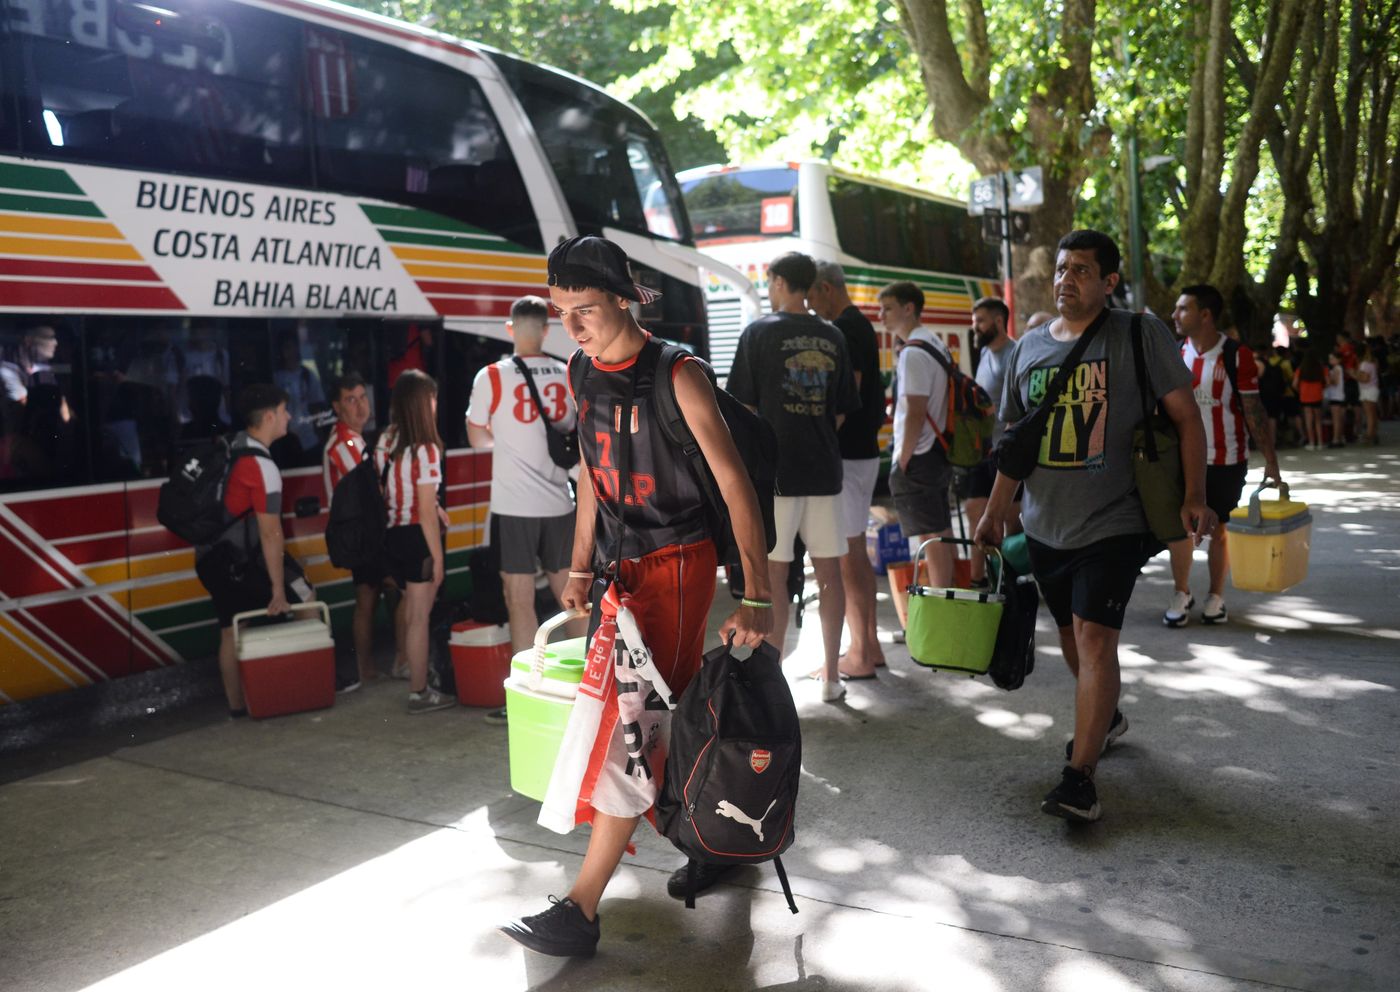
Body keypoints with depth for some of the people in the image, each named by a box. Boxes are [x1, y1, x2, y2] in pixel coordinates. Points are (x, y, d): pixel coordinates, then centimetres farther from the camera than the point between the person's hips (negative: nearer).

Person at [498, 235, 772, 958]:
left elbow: (734, 484, -19)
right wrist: (580, 568, 14)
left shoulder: (675, 375, -16)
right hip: (621, 562, 7)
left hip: (676, 561, -7)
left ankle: (583, 906, -7)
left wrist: (756, 596, -25)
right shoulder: (587, 374, 5)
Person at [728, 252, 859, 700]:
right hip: (824, 470, 4)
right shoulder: (833, 338, 8)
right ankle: (831, 673, 17)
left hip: (775, 472, -4)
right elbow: (842, 412, 11)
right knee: (829, 571, 10)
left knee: (773, 576, 1)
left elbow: (744, 407, -6)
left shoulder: (760, 332, -5)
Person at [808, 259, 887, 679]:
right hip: (863, 450, 10)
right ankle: (870, 645, 21)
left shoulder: (843, 330, -15)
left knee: (845, 556, -5)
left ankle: (858, 656, 1)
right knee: (856, 551, 14)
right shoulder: (860, 325, 16)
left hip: (846, 453, -10)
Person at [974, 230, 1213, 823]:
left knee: (1094, 636, -14)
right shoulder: (1029, 347, 9)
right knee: (1071, 634, 16)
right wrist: (995, 511, 14)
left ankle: (1080, 777, -11)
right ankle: (1104, 718, 43)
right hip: (1045, 524, 5)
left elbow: (1185, 417, -3)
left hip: (1113, 523, -5)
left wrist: (1194, 497, -12)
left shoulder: (1140, 335, -4)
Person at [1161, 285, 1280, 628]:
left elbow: (1254, 413, -6)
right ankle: (1181, 594, 19)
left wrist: (1271, 462, -8)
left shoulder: (1238, 356, -8)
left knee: (1218, 529, 7)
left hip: (1226, 461, -2)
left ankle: (1216, 596, 23)